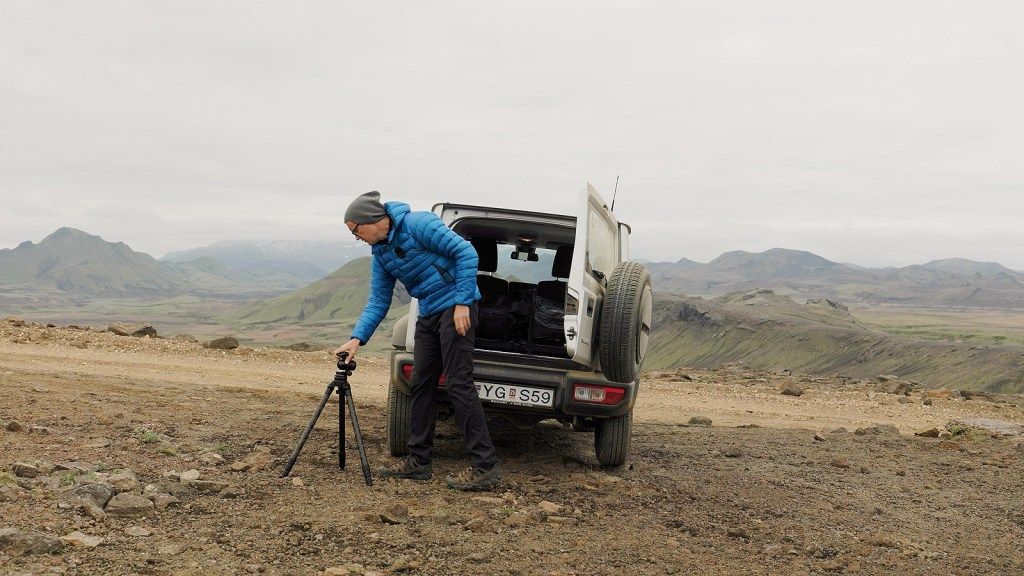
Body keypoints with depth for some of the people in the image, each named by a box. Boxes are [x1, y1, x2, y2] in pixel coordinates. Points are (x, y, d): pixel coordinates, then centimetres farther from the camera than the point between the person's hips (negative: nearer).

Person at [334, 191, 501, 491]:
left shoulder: (419, 225, -15)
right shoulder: (380, 254, 10)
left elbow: (466, 253, -18)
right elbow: (378, 302, 12)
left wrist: (462, 302, -20)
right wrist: (357, 338, 0)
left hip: (455, 309, -9)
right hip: (428, 316, 9)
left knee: (458, 383, -12)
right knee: (421, 384, 8)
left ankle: (485, 466, -11)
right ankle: (418, 460, 17)